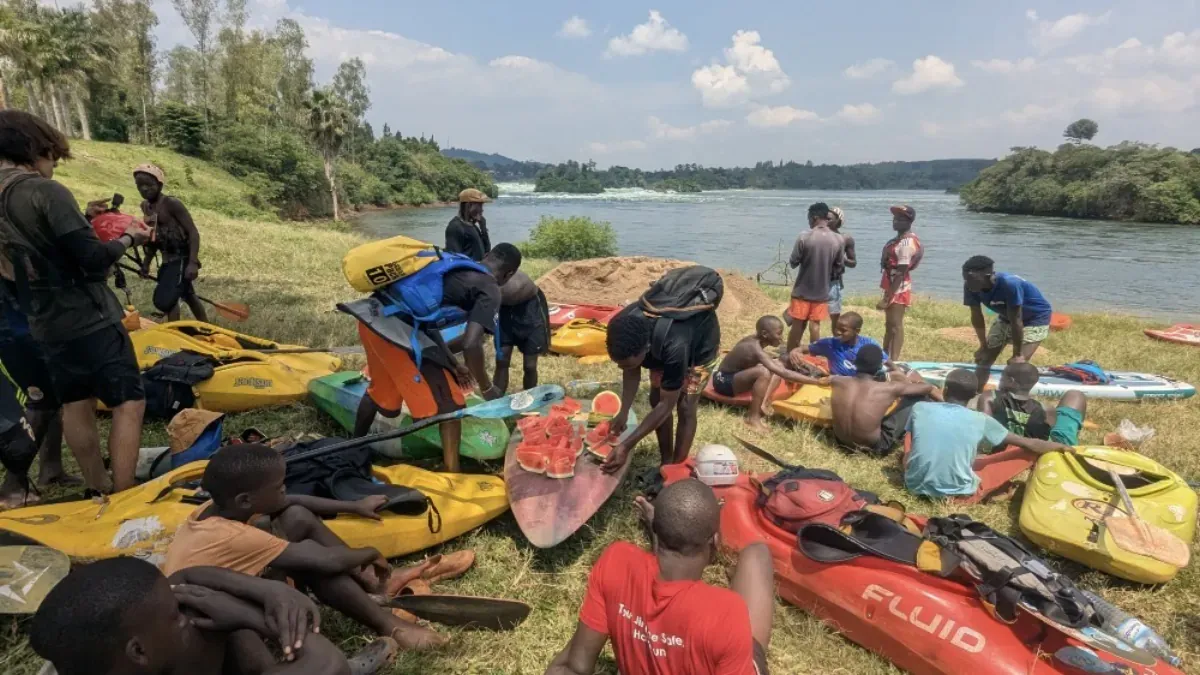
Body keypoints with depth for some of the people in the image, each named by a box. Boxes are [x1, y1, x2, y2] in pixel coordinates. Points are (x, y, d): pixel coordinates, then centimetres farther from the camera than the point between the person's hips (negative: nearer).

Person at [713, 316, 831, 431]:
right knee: (763, 372, -34)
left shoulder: (754, 340, -2)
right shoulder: (756, 350, -29)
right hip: (724, 381, -10)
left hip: (735, 375, 10)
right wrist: (817, 381, -36)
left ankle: (763, 405, -8)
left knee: (778, 365, 5)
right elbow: (784, 374, -36)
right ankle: (753, 418, -23)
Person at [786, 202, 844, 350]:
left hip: (802, 290, -2)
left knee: (797, 324, 7)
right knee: (816, 324, 10)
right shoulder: (837, 240, -5)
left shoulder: (804, 237, -16)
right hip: (822, 291, 2)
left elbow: (793, 263, -9)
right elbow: (838, 265, 6)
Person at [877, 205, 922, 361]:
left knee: (896, 326, -6)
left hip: (899, 289, -10)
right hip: (892, 287, 10)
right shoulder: (901, 238, 11)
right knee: (890, 324, 18)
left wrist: (887, 298, -24)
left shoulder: (905, 243, -20)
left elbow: (901, 273, -23)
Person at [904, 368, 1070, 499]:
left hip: (916, 486, 2)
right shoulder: (981, 420, -4)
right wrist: (1062, 447, 25)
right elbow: (1030, 444, 7)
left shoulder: (919, 408, -3)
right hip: (959, 493, -1)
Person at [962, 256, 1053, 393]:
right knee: (984, 359, 5)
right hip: (1005, 317, 6)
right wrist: (983, 346, -1)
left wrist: (1017, 354, -24)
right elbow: (977, 317, -9)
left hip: (1036, 318, -6)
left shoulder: (1009, 284, -40)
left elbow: (1016, 321, -32)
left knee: (1017, 364, -18)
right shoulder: (971, 287, -23)